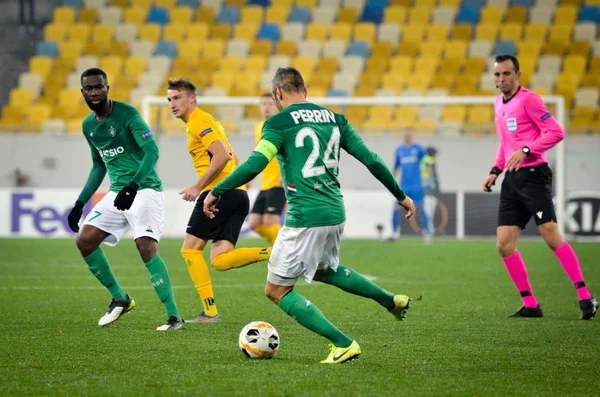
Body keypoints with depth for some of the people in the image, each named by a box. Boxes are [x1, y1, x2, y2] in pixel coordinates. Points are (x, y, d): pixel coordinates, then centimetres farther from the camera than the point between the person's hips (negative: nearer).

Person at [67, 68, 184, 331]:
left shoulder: (127, 114, -13)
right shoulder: (88, 126, 10)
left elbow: (151, 151, -22)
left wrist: (133, 186, -35)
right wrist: (80, 204, 19)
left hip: (144, 189, -8)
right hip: (117, 192, 8)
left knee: (146, 247, -23)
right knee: (85, 240, -1)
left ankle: (174, 317, -21)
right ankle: (120, 299, 15)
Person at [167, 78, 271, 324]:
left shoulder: (198, 121, -5)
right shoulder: (204, 121, 26)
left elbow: (222, 155, -18)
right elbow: (231, 157, 28)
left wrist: (198, 187, -15)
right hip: (238, 195, 9)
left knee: (190, 249, 0)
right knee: (220, 260, 0)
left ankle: (210, 312, -5)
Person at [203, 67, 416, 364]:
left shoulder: (279, 123, -8)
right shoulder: (334, 119, 10)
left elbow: (255, 164, -19)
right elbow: (370, 159, 10)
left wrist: (217, 192, -9)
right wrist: (401, 196, 20)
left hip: (305, 217, -8)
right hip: (335, 214, 8)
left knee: (277, 290, 4)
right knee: (323, 270, 36)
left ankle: (343, 344, -5)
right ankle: (392, 301, 32)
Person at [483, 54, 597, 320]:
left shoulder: (527, 99, -7)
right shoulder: (499, 105, 18)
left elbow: (556, 132, -14)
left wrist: (526, 151, -22)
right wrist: (495, 171, 19)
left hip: (532, 175, -8)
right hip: (512, 180, 8)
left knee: (551, 236, -16)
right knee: (504, 245, -1)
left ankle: (585, 298, -12)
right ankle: (530, 305, 6)